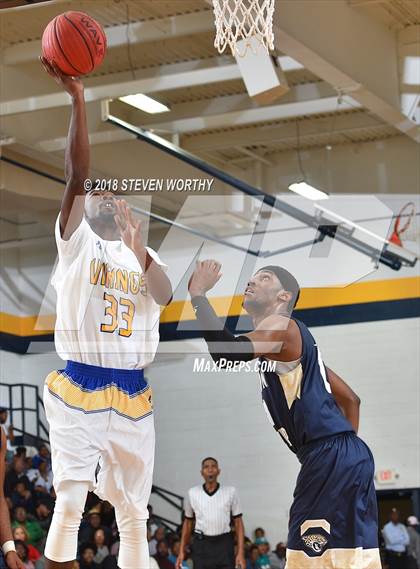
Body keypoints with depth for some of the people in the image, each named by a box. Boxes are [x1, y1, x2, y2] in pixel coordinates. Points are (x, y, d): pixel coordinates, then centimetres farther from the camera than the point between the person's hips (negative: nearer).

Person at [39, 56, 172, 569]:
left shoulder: (143, 255, 14)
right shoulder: (76, 242, 3)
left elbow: (165, 297, -6)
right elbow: (76, 174, -11)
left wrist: (139, 249, -24)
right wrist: (77, 98, -21)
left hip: (132, 396, 4)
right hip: (78, 392, -4)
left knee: (134, 511, 9)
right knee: (70, 503, -10)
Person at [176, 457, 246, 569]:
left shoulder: (230, 492, 2)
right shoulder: (192, 493, 6)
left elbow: (238, 523, 4)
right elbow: (188, 523, 16)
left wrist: (241, 553, -5)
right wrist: (181, 551, 10)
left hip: (224, 544, -1)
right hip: (201, 544, 1)